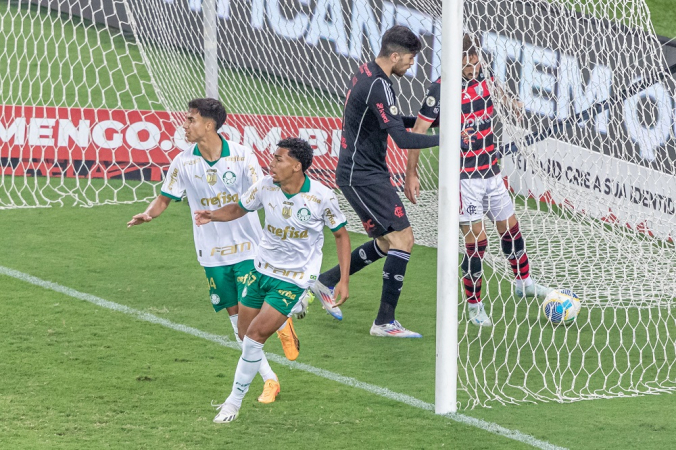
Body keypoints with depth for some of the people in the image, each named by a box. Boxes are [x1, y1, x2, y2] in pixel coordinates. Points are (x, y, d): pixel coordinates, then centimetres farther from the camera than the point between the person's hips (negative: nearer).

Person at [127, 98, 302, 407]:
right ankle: (269, 380, 13)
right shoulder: (183, 162, -2)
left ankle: (283, 325, 25)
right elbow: (166, 197, 5)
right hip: (212, 254, 3)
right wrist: (149, 214, -16)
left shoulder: (242, 156, -9)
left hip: (247, 247, -3)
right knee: (236, 316, 3)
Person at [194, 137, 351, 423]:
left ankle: (234, 401, 1)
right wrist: (214, 215, -14)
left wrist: (344, 280, -7)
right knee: (244, 334, 6)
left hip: (294, 279, -5)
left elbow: (341, 234, -3)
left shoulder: (322, 197, -17)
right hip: (261, 269, 5)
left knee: (255, 335, -13)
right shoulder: (266, 186, -9)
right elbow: (239, 209, 9)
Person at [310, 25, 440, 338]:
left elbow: (390, 122, 24)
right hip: (362, 175, -10)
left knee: (388, 243, 16)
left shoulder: (367, 74, 10)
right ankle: (384, 322, -8)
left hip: (363, 173, 10)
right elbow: (401, 139, -28)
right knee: (403, 239, -11)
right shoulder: (378, 86, -21)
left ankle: (327, 282, 27)